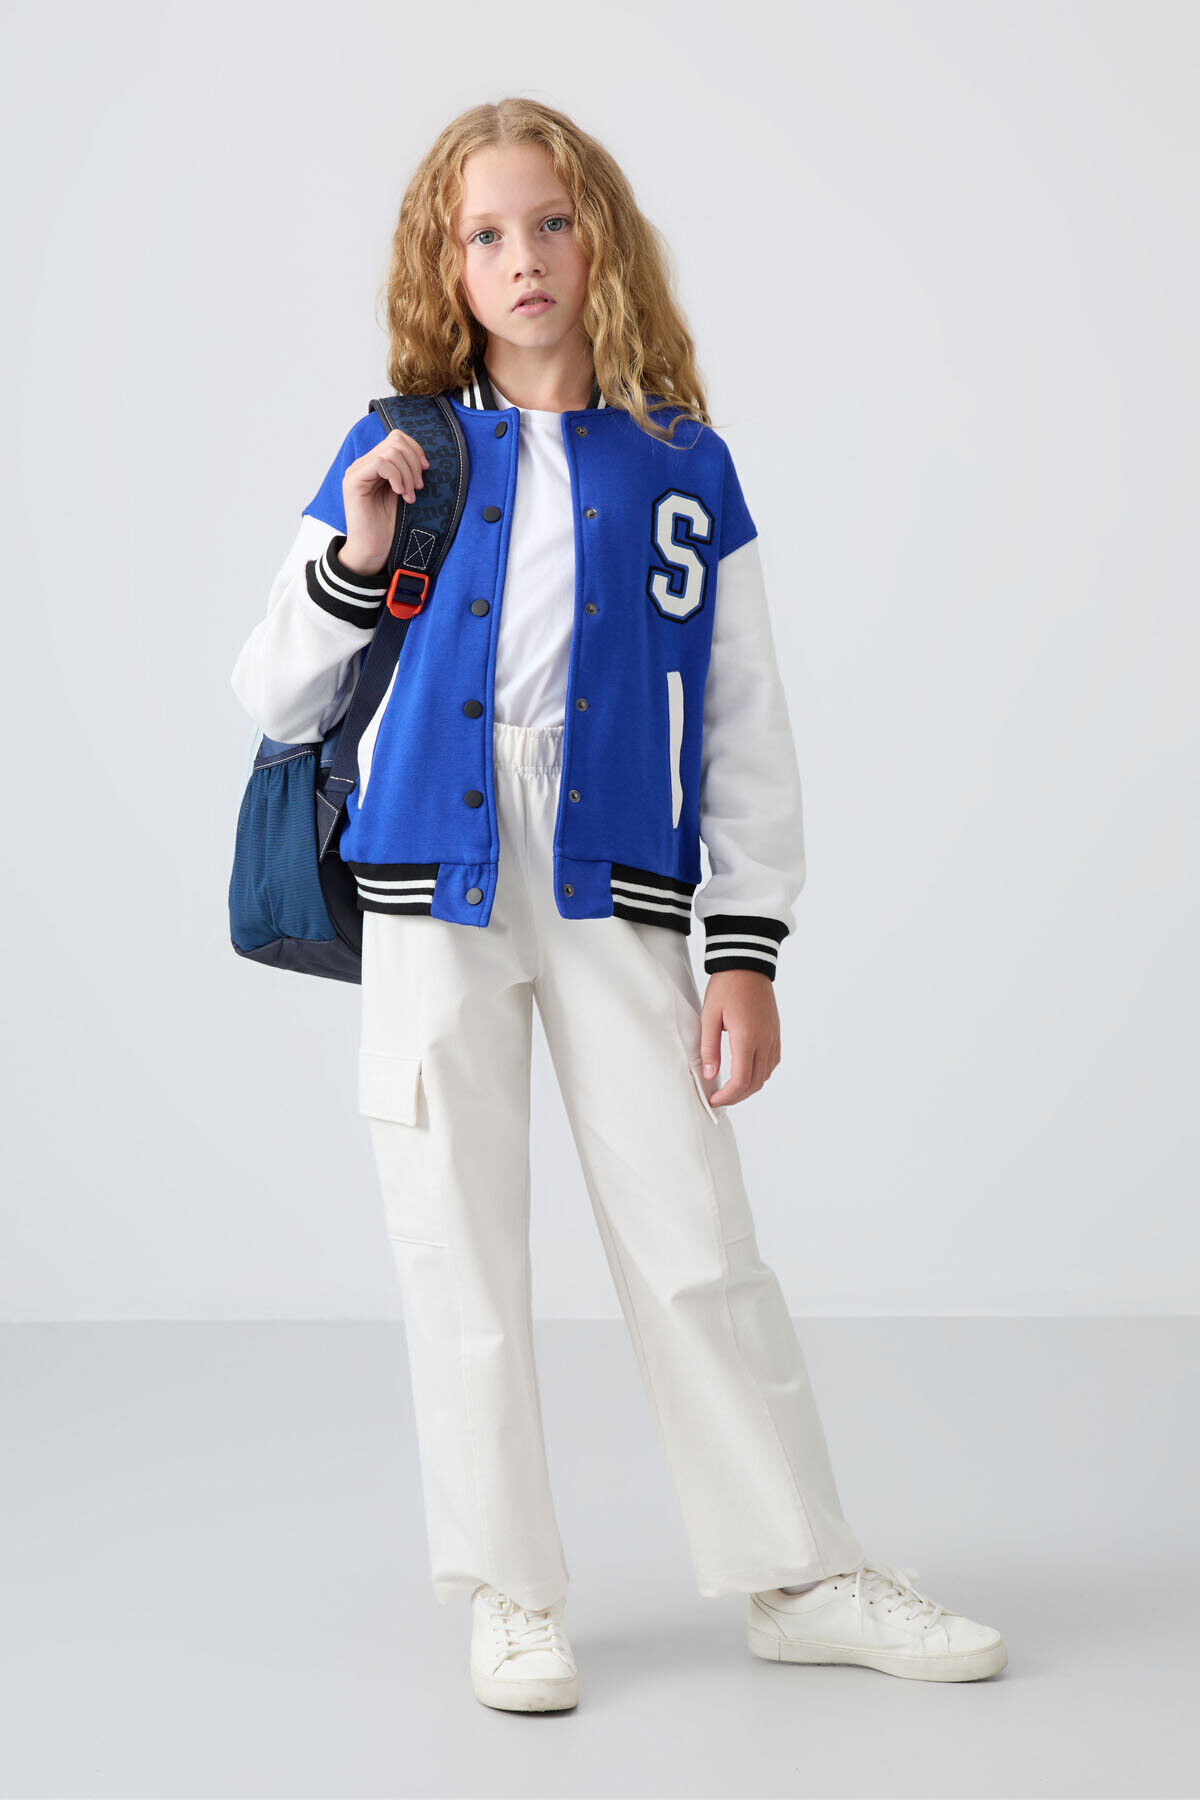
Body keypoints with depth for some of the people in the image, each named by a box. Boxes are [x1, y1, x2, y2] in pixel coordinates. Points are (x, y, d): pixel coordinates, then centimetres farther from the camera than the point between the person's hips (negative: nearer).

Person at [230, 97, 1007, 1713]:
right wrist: (354, 560, -7)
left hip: (616, 901, 0)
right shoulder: (396, 457, 6)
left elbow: (747, 729, 6)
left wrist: (748, 951, 0)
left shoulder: (682, 466, 5)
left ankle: (800, 1576, 16)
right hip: (434, 894, 1)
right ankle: (511, 1596, 19)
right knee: (463, 1257, 5)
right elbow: (276, 706, 9)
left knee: (697, 1246, 0)